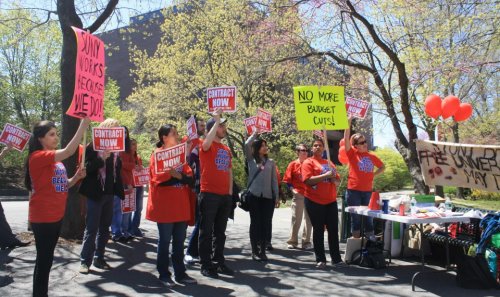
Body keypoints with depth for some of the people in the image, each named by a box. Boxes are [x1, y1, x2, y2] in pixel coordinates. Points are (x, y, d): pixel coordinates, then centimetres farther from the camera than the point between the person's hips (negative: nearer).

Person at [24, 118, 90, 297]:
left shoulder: (55, 159, 13)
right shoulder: (38, 157, -15)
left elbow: (62, 185, 16)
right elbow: (69, 151, -30)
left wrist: (76, 177, -3)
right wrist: (83, 126, -31)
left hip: (56, 216, 9)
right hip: (42, 218, -9)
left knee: (46, 259, 17)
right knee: (44, 260, -2)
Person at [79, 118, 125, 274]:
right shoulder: (92, 147, -7)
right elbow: (86, 168, -14)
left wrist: (120, 191, 10)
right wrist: (102, 158, -26)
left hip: (110, 194, 6)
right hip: (95, 194, -6)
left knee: (104, 228, 11)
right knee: (91, 229, -2)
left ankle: (99, 259, 21)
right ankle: (85, 261, 7)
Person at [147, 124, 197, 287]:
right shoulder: (157, 154, -5)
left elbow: (190, 178, 7)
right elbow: (158, 178, -16)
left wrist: (179, 176, -13)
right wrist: (178, 176, -14)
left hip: (181, 206, 6)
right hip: (165, 207, -6)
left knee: (179, 242, 11)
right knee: (165, 241, 3)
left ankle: (180, 273, 20)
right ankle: (164, 275, 14)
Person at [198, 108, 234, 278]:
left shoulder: (227, 150, 16)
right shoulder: (206, 146, -4)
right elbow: (207, 142, -29)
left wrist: (230, 192, 11)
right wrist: (217, 120, -23)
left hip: (225, 195, 7)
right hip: (209, 194, -7)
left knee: (220, 231, 14)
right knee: (206, 231, 1)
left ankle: (219, 262, 24)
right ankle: (205, 265, 9)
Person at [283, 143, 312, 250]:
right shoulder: (293, 164, 1)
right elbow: (287, 180, 0)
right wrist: (292, 190, -11)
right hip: (298, 195, -2)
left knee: (309, 219, 7)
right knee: (296, 219, 3)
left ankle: (306, 241, 17)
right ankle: (292, 241, 13)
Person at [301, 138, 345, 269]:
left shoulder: (329, 163, 16)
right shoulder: (308, 162, -1)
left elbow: (337, 182, 18)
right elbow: (308, 180, -16)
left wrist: (334, 178, -5)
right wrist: (326, 175, -19)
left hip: (331, 201, 5)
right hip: (314, 202, -5)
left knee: (333, 230, 5)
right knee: (318, 231, 2)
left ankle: (336, 259, 12)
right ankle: (320, 260, 9)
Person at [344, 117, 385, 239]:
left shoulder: (371, 156, 10)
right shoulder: (352, 153, -2)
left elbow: (382, 167, 24)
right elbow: (346, 138, -14)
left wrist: (373, 175, 7)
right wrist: (349, 122, -18)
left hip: (368, 191, 4)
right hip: (353, 190, -4)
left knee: (368, 216, 12)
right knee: (355, 216, 3)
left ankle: (371, 239, 21)